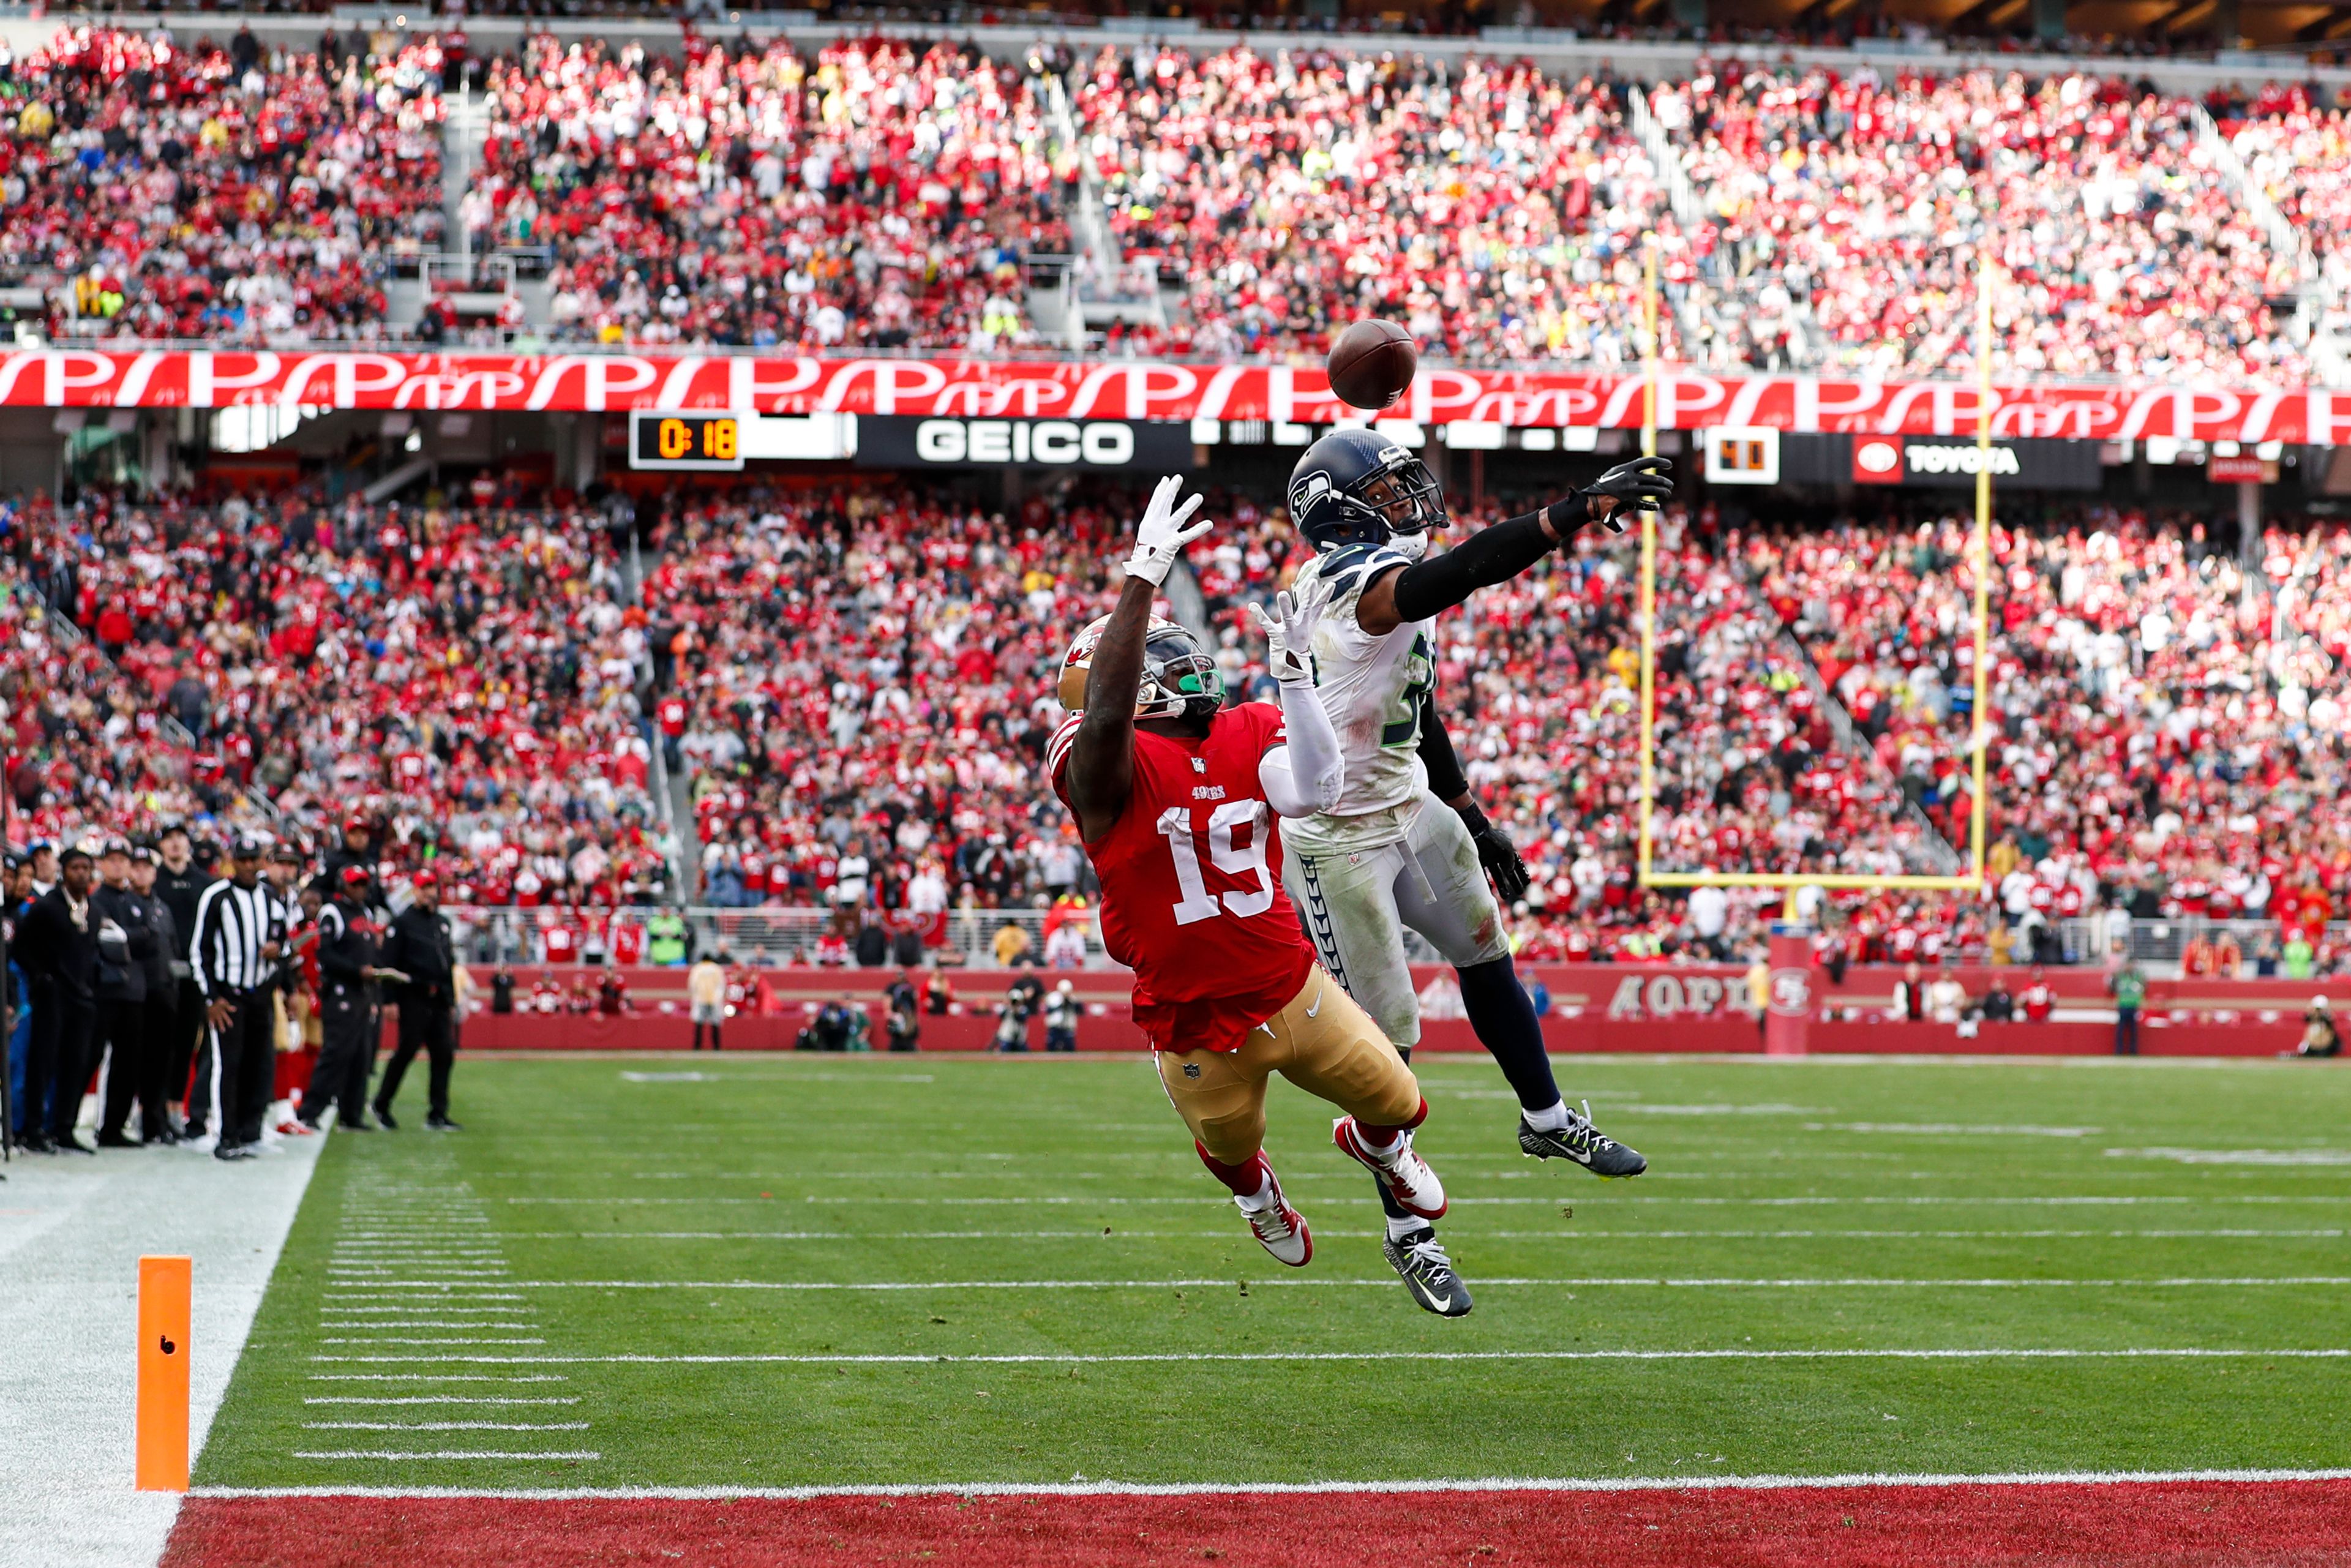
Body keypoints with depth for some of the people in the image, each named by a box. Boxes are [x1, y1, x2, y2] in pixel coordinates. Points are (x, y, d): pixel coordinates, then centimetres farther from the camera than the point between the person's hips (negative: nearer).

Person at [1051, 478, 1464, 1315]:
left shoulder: (1249, 736, -1)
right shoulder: (1106, 764, -17)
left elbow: (1313, 790, -20)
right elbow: (1105, 709, -41)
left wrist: (1294, 676, -26)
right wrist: (1144, 575, -43)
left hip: (1293, 988, 3)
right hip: (1199, 1027, -3)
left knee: (1396, 1104, 9)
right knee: (1232, 1152, 21)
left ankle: (1375, 1146, 48)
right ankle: (1257, 1193, 60)